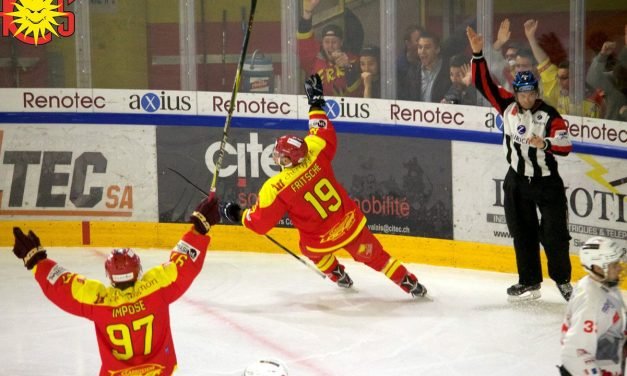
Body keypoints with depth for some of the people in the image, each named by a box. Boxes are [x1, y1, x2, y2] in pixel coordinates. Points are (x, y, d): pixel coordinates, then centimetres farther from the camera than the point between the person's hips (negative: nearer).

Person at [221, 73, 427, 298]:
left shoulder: (275, 190, -23)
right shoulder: (314, 153, -17)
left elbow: (260, 223, -13)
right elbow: (326, 133, 4)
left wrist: (238, 215, 5)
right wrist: (316, 103, 13)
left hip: (321, 241, -2)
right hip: (351, 224, 2)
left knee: (311, 249, 34)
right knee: (374, 255, 16)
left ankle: (338, 276, 50)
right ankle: (412, 285, 18)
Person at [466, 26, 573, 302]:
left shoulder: (549, 115, -15)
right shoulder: (507, 105, -3)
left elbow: (565, 145, -20)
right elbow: (483, 83, -3)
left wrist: (545, 144, -38)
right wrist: (478, 54, -13)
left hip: (547, 182, -4)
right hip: (517, 180, 4)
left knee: (554, 234, -2)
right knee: (522, 234, 9)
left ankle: (562, 279, 17)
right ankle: (530, 282, 19)